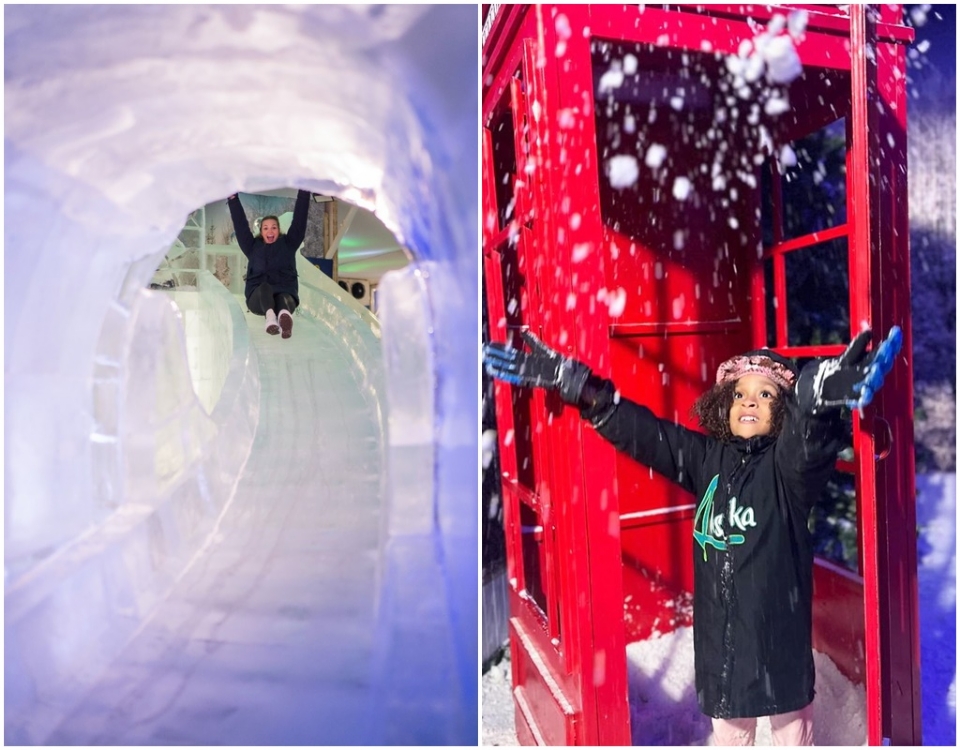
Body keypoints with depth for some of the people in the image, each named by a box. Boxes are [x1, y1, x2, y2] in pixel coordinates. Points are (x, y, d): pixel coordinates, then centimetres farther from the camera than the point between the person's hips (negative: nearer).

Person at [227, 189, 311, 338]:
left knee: (283, 299, -37)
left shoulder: (288, 244, 21)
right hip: (257, 297, 0)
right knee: (264, 287, -36)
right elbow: (240, 224, 20)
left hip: (285, 292, 0)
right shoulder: (253, 247, 24)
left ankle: (285, 315, -72)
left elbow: (299, 219, 16)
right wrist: (233, 198, 16)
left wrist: (304, 192, 11)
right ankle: (270, 315, -66)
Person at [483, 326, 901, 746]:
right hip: (719, 630, 3)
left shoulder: (789, 459, -9)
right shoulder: (707, 457, 2)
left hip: (780, 629, -3)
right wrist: (571, 382, -6)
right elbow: (640, 429, 0)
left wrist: (818, 392, -57)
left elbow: (808, 432, -32)